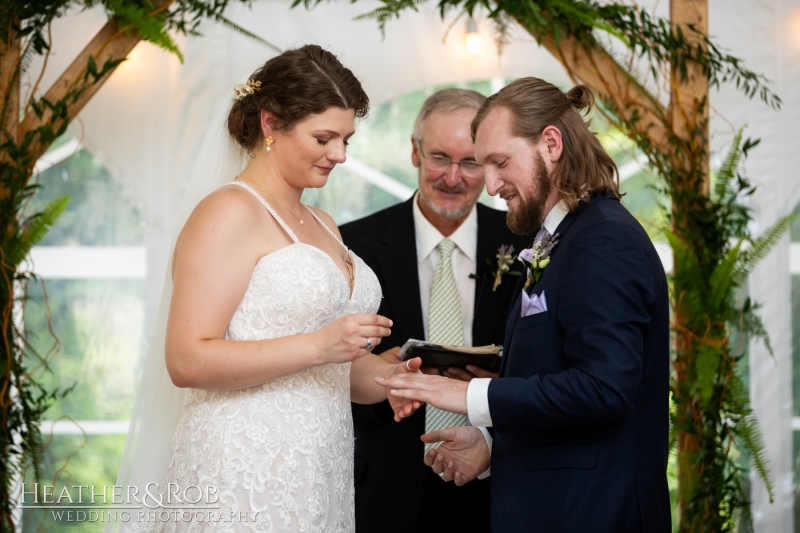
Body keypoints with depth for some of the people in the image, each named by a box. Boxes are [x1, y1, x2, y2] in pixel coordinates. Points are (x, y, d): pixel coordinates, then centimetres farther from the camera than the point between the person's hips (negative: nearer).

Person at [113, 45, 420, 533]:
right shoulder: (229, 213, -9)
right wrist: (318, 346, -22)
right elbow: (187, 360, -18)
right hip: (245, 476, -8)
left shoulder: (322, 226, 17)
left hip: (319, 471, 8)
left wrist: (386, 379, 5)